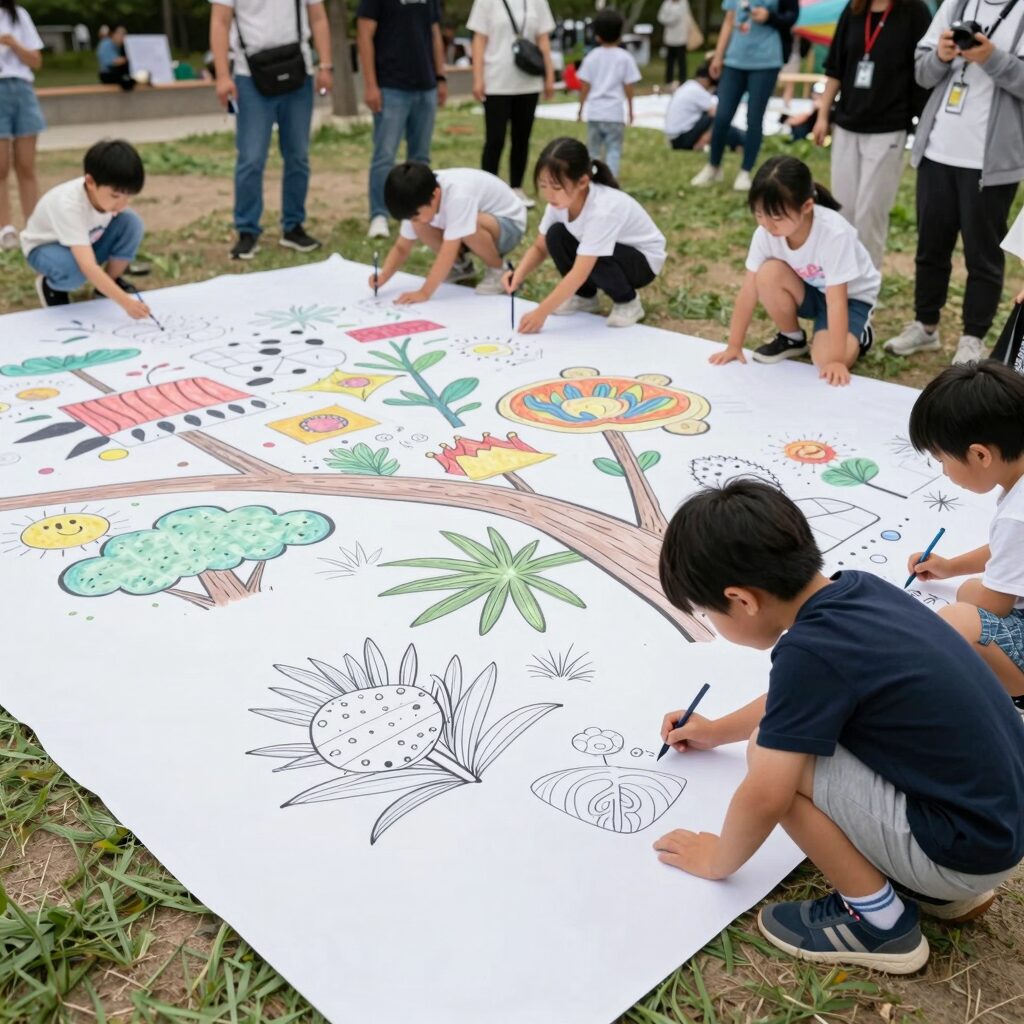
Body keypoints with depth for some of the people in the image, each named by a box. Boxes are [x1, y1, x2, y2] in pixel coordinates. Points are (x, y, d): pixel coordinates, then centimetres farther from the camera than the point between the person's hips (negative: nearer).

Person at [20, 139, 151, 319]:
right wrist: (126, 302, -58)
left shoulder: (108, 191, -25)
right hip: (45, 248, -5)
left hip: (86, 242, 5)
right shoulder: (69, 205, -42)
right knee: (74, 269, -40)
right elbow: (89, 268, -49)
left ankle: (112, 280, 0)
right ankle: (50, 285, -3)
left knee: (131, 222, -22)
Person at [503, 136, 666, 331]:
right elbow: (540, 248, -9)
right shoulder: (560, 201, -17)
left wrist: (541, 313, -40)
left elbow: (580, 272, -39)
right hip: (608, 259, 6)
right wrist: (519, 275, -30)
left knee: (590, 257, -35)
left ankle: (628, 302, -7)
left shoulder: (603, 210, -37)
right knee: (556, 235, -17)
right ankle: (585, 297, 2)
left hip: (643, 260, -6)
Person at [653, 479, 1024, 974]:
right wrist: (717, 730, 32)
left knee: (771, 752, -11)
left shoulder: (809, 650, -25)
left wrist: (719, 859, 0)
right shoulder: (858, 590, 1)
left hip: (966, 847, -9)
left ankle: (878, 919, 3)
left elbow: (765, 799, -22)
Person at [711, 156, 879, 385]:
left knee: (825, 359, -29)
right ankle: (792, 339, -1)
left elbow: (836, 300, -35)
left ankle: (858, 335, 8)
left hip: (851, 295, -4)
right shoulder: (765, 233, -23)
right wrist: (734, 346, -17)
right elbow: (749, 290, -18)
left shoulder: (833, 233, -36)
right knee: (768, 274, -28)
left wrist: (836, 359, -36)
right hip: (811, 290, 4)